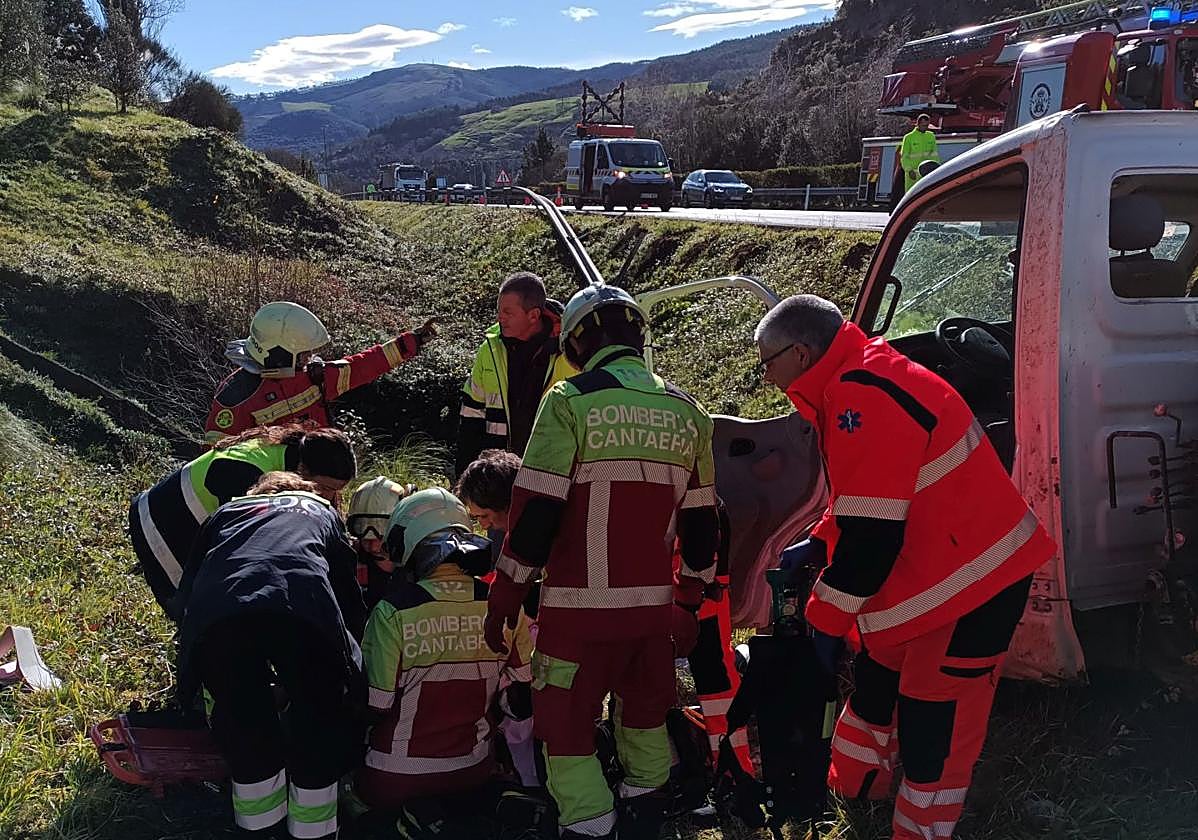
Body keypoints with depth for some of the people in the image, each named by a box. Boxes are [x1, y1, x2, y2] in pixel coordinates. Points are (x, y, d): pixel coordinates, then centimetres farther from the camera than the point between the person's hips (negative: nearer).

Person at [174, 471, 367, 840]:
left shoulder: (227, 511, 42)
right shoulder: (323, 512, 40)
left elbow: (187, 589, 35)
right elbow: (349, 593, 36)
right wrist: (349, 652, 51)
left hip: (216, 616, 1)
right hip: (303, 612, -1)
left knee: (243, 730, 21)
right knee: (319, 718, 19)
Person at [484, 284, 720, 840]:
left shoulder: (571, 402, -10)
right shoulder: (686, 411, 7)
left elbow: (535, 512, -13)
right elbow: (700, 522, 11)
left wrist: (504, 595, -4)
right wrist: (688, 601, 21)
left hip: (580, 607, -5)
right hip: (654, 605, 5)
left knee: (566, 728, 7)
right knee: (645, 717, 23)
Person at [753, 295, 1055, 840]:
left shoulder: (862, 398, -27)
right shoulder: (852, 386, 8)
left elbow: (873, 532, -27)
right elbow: (859, 499, 20)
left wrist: (825, 619, -17)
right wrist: (815, 549, 9)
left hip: (970, 582, -11)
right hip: (924, 573, 11)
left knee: (933, 721, -1)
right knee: (878, 684, 22)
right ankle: (850, 790, 40)